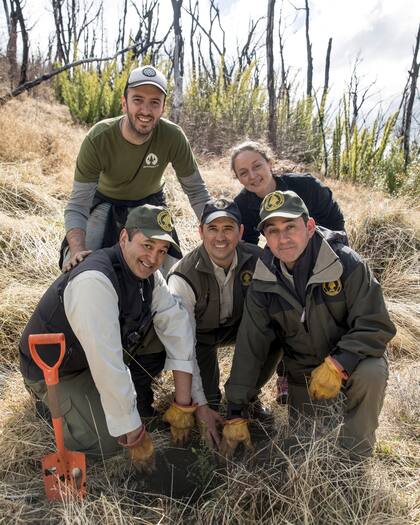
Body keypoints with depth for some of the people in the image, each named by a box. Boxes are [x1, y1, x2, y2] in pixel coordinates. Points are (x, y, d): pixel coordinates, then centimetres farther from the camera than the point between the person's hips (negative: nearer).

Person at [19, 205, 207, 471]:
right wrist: (135, 436, -28)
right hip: (53, 370, -7)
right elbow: (107, 366, -37)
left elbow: (177, 326, -13)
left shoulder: (149, 274, -10)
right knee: (108, 441, -16)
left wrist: (183, 404, -18)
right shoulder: (94, 280, -37)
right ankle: (50, 401, 8)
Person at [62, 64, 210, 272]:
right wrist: (77, 251, -46)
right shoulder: (97, 139, -30)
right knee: (76, 267, -13)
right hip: (105, 202, -1)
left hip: (150, 202, 2)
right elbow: (77, 205, -29)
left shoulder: (173, 137, -27)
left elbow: (196, 191, -15)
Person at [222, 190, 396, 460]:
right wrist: (236, 414, -9)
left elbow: (376, 327, -20)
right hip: (303, 371, 3)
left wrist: (336, 364, -35)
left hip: (351, 360, -2)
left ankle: (355, 458, -8)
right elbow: (249, 349, -10)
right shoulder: (262, 284, -14)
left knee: (371, 373, -34)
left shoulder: (347, 263, -24)